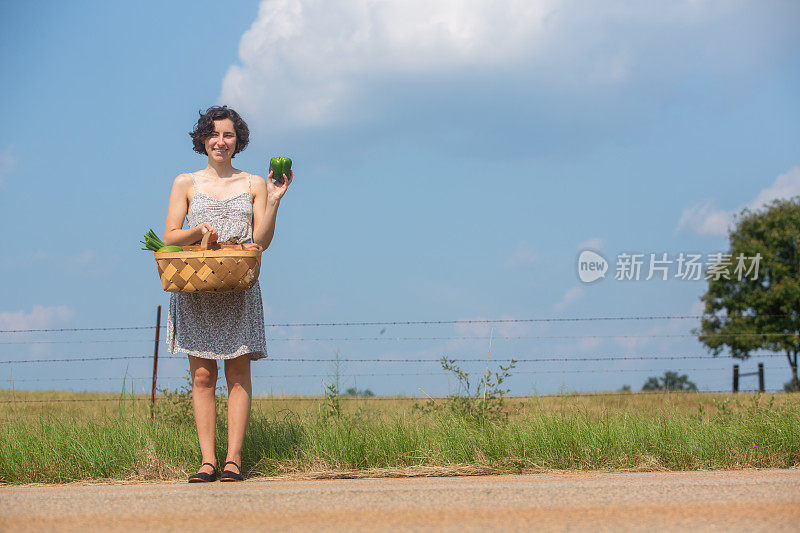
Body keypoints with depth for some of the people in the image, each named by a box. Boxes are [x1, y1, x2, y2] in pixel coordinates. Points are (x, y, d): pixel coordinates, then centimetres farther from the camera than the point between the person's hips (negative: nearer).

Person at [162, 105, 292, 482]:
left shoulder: (254, 184, 12)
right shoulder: (186, 184, 11)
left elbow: (262, 241, 4)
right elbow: (170, 237, 7)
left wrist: (273, 202, -8)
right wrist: (198, 231, -12)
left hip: (239, 289, 0)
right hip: (195, 289, 0)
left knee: (238, 373, -6)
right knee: (202, 375, -4)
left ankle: (233, 459, -7)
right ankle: (207, 461, -4)